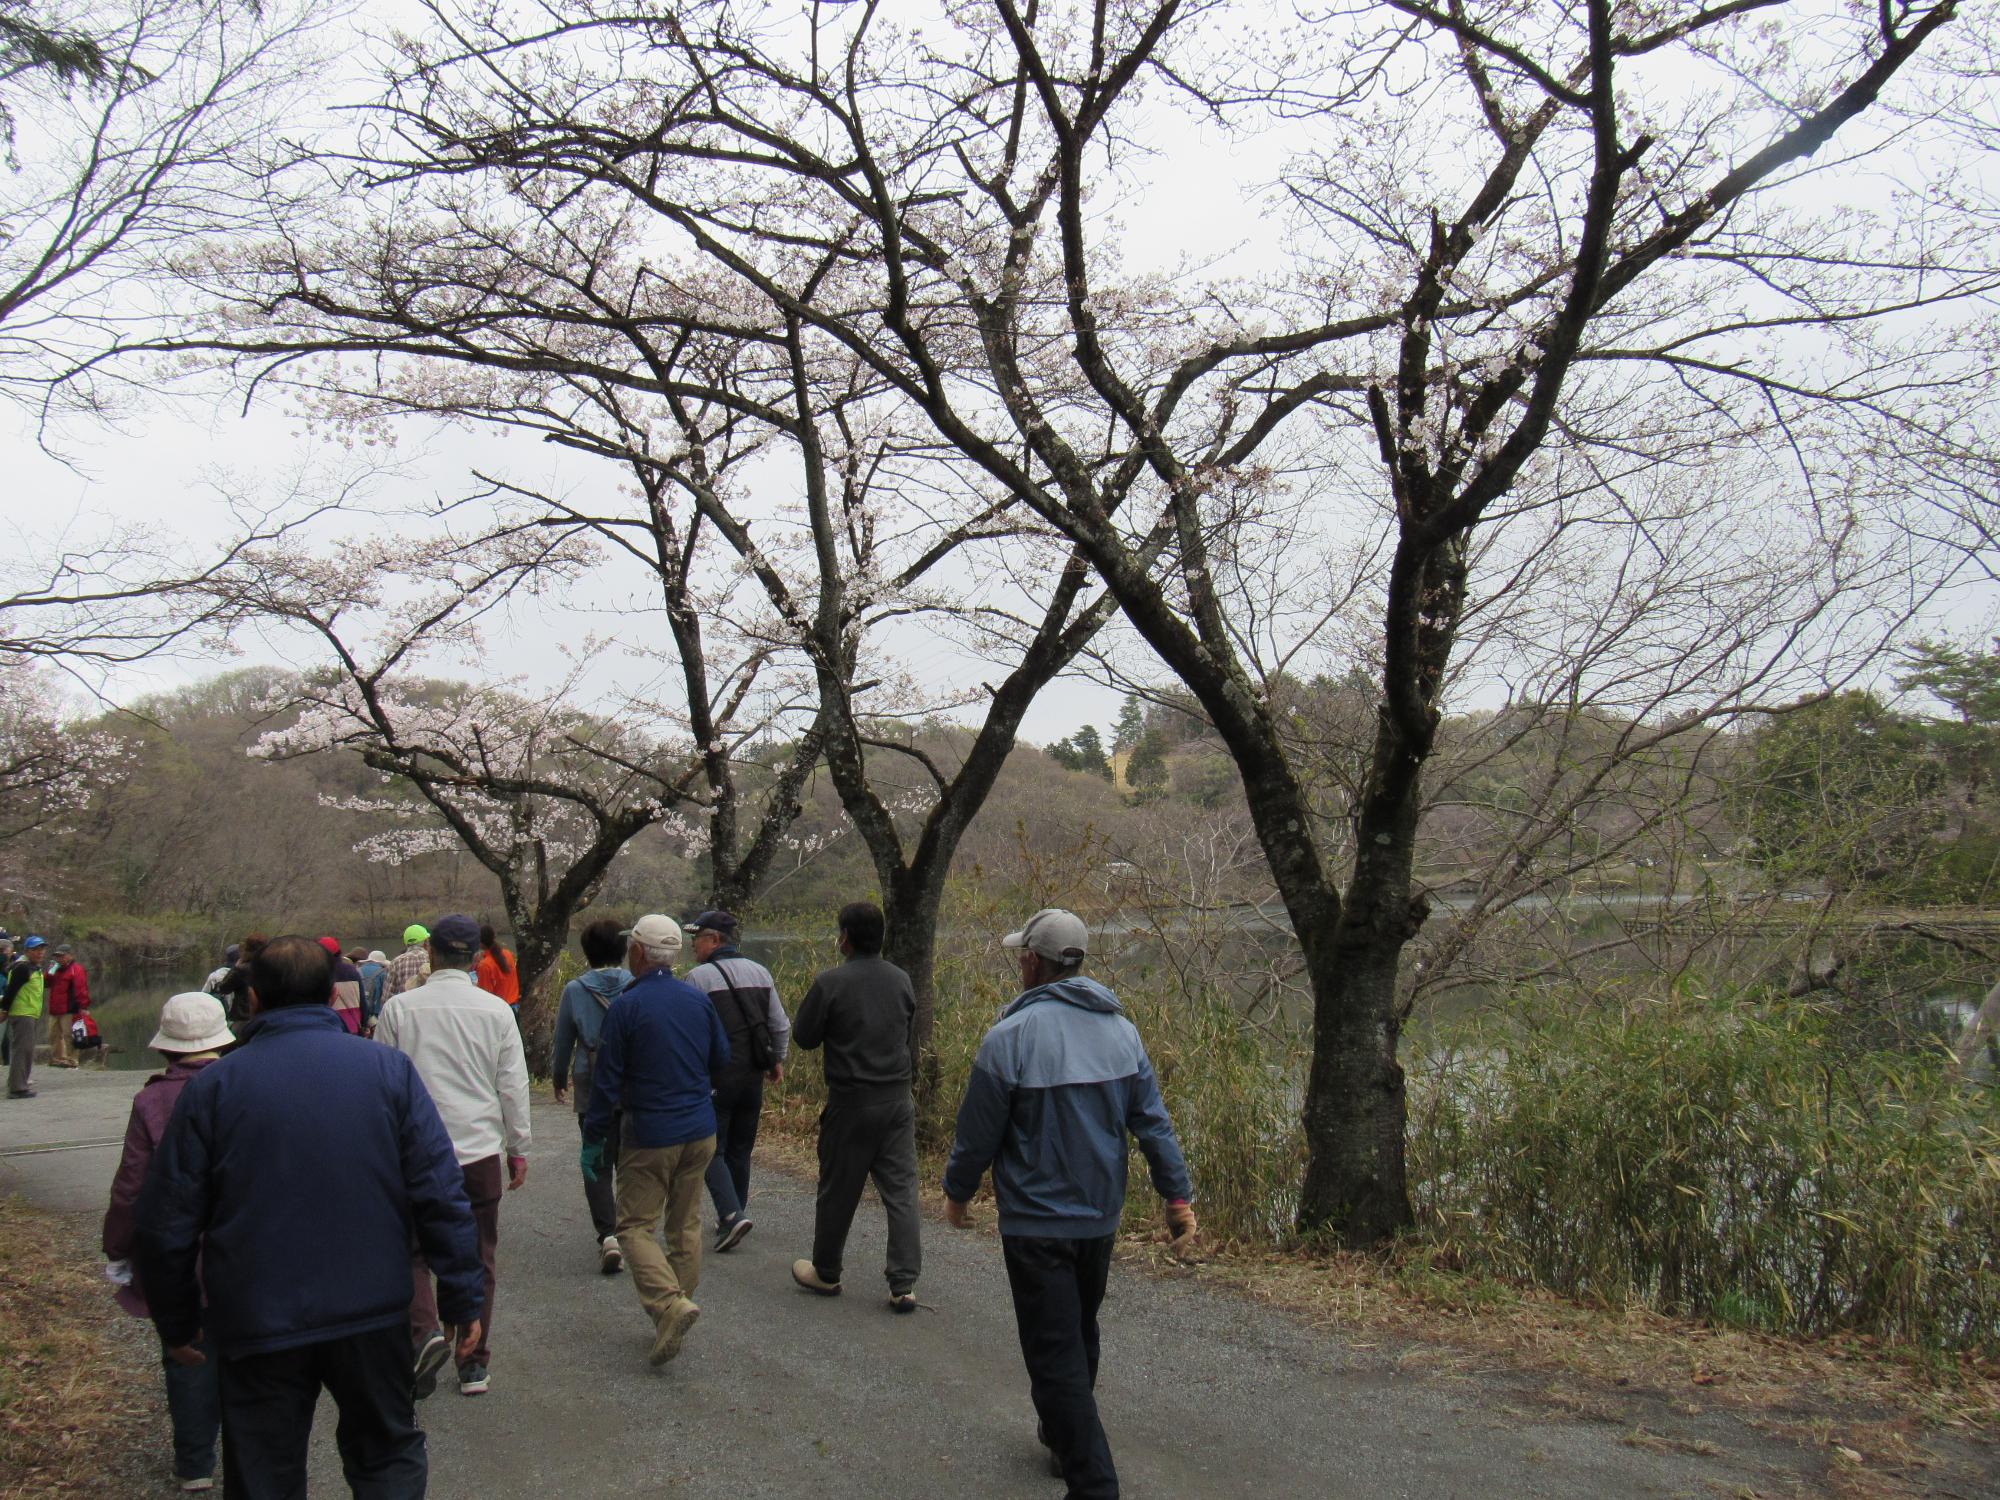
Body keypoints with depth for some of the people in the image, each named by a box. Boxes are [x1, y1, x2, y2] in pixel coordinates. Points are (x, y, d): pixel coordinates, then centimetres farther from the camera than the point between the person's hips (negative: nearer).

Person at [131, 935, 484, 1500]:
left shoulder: (211, 1087, -6)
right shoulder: (389, 1069, -6)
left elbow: (166, 1227, -2)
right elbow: (441, 1197, -8)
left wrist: (177, 1324, 13)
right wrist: (463, 1299, 0)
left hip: (256, 1323, 0)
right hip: (373, 1314, 0)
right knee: (388, 1455, 20)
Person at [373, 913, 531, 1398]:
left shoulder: (399, 1008, -4)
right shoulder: (495, 1011, -2)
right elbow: (514, 1086, 1)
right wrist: (518, 1149, 11)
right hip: (481, 1152, 1)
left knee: (413, 1251, 13)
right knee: (478, 1259, 11)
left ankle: (424, 1330, -11)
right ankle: (475, 1364, 16)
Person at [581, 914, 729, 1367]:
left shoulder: (626, 1007, -13)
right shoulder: (699, 999, 2)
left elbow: (607, 1080, -11)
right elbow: (722, 1061, 11)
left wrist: (592, 1141, -4)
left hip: (650, 1136, -5)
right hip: (700, 1131, 5)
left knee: (635, 1226, 2)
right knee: (686, 1224, 14)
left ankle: (670, 1302, -17)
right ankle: (677, 1305, 19)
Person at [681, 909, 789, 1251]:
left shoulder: (699, 977, -11)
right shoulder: (760, 972, 8)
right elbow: (781, 1025, 10)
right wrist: (778, 1060, 21)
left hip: (716, 1077, -6)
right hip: (753, 1076, 6)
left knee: (712, 1149, 2)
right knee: (740, 1149, 16)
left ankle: (731, 1214, -13)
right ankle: (731, 1218, 24)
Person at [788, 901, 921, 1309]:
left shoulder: (830, 983, -12)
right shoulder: (902, 980, 4)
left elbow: (804, 1037, -2)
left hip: (850, 1103, -4)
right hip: (899, 1100, 4)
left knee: (837, 1191, 11)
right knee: (901, 1190, 5)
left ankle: (825, 1272, 28)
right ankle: (904, 1284, 3)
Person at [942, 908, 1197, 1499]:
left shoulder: (1011, 1036, -17)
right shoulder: (1121, 1030, 0)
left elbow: (977, 1134, -10)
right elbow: (1154, 1121, 3)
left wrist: (957, 1194, 6)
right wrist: (1177, 1193, 12)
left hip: (1036, 1223, -6)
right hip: (1102, 1215, 6)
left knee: (1054, 1352, 0)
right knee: (1081, 1332, 23)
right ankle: (1066, 1438, 42)